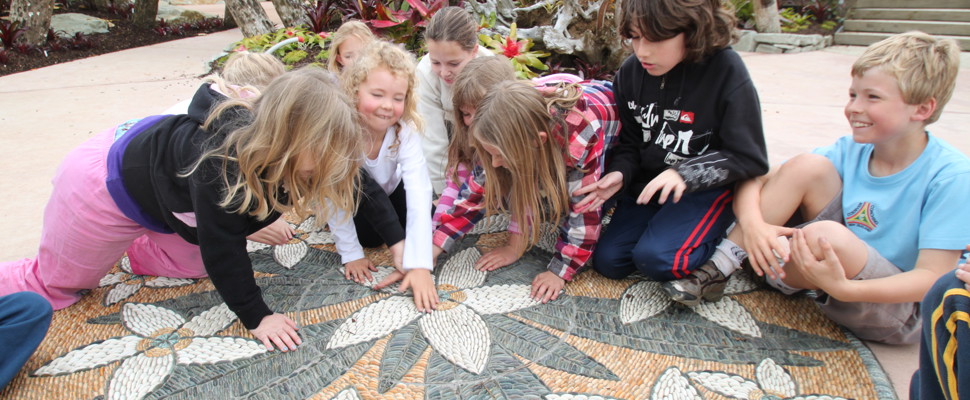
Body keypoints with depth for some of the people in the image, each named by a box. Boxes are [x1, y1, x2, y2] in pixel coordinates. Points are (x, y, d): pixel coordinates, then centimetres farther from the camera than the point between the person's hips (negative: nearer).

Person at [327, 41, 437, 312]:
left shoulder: (405, 129, -31)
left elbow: (420, 193, -39)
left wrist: (420, 266, -46)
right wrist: (351, 254, -24)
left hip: (389, 191, 2)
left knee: (427, 216, -19)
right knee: (369, 235, -27)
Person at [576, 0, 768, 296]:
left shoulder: (726, 71, -17)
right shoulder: (631, 72, -3)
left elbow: (749, 159, -14)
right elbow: (629, 144, 6)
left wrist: (684, 174, -27)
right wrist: (619, 174, -16)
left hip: (707, 189, -5)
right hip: (648, 184, 5)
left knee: (656, 258, -26)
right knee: (607, 261, -5)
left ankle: (719, 245, 2)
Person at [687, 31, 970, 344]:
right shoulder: (850, 151, -4)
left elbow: (933, 278, -23)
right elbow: (754, 182, -8)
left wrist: (843, 288, -39)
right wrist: (753, 224, -31)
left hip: (903, 309, -4)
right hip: (838, 269, 4)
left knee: (826, 235, -36)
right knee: (807, 167, -17)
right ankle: (719, 265, -17)